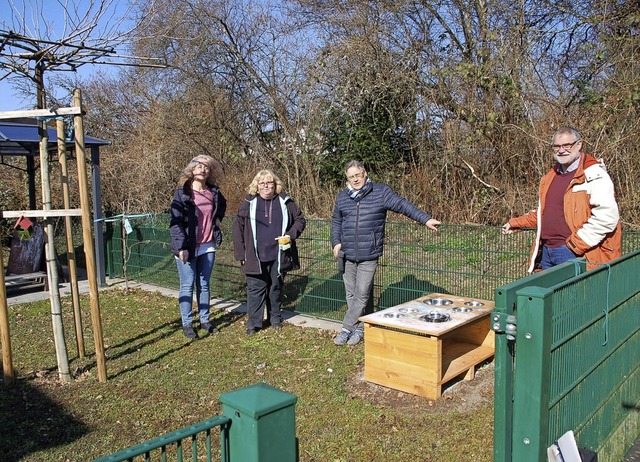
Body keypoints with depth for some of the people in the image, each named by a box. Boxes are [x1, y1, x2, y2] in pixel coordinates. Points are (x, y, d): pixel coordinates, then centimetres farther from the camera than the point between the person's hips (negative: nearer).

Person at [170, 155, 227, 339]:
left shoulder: (214, 192, 5)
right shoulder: (182, 193, -8)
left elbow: (222, 205, 29)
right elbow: (175, 222, -13)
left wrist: (218, 218, 11)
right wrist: (181, 247, -21)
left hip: (208, 247, 4)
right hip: (188, 248, -4)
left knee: (204, 285, 13)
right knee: (187, 286, 3)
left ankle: (204, 320, 24)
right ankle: (187, 324, 13)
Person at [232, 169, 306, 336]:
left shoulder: (285, 202, 3)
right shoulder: (249, 203, 0)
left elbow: (300, 219, 11)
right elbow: (238, 229, 1)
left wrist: (291, 234, -8)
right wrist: (241, 254, -4)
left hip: (279, 255, 1)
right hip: (256, 257, -1)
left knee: (276, 287, 14)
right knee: (256, 288, 3)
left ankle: (275, 318, 30)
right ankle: (253, 323, 14)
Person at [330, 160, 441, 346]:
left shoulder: (381, 192, -1)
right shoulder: (342, 197, 10)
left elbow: (402, 205, -8)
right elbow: (336, 222, 19)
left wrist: (426, 219, -17)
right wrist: (336, 242, 4)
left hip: (369, 256, -4)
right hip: (347, 255, 4)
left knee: (362, 295, -3)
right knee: (351, 294, 10)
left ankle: (346, 329, 10)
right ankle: (358, 329, 23)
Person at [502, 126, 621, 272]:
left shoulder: (593, 175, -8)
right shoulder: (551, 177, 18)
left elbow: (607, 217, -18)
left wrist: (577, 243, -18)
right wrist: (517, 223, 24)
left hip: (573, 254, -8)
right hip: (546, 252, 8)